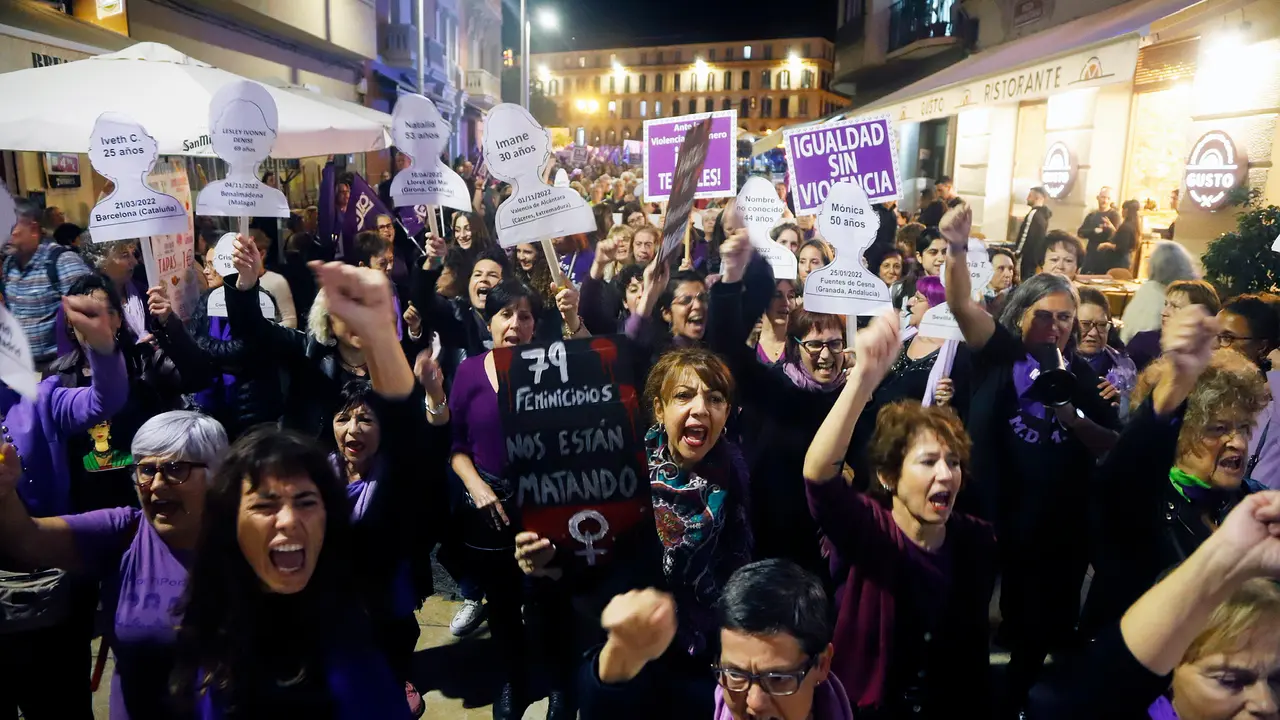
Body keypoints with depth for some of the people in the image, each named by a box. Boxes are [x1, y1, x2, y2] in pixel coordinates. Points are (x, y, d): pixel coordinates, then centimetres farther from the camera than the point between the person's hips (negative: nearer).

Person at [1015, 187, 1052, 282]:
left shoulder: (1034, 214, -14)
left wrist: (1015, 257, -15)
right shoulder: (1044, 216, 15)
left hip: (1028, 260, -9)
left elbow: (1025, 237, -18)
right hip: (1037, 260, 9)